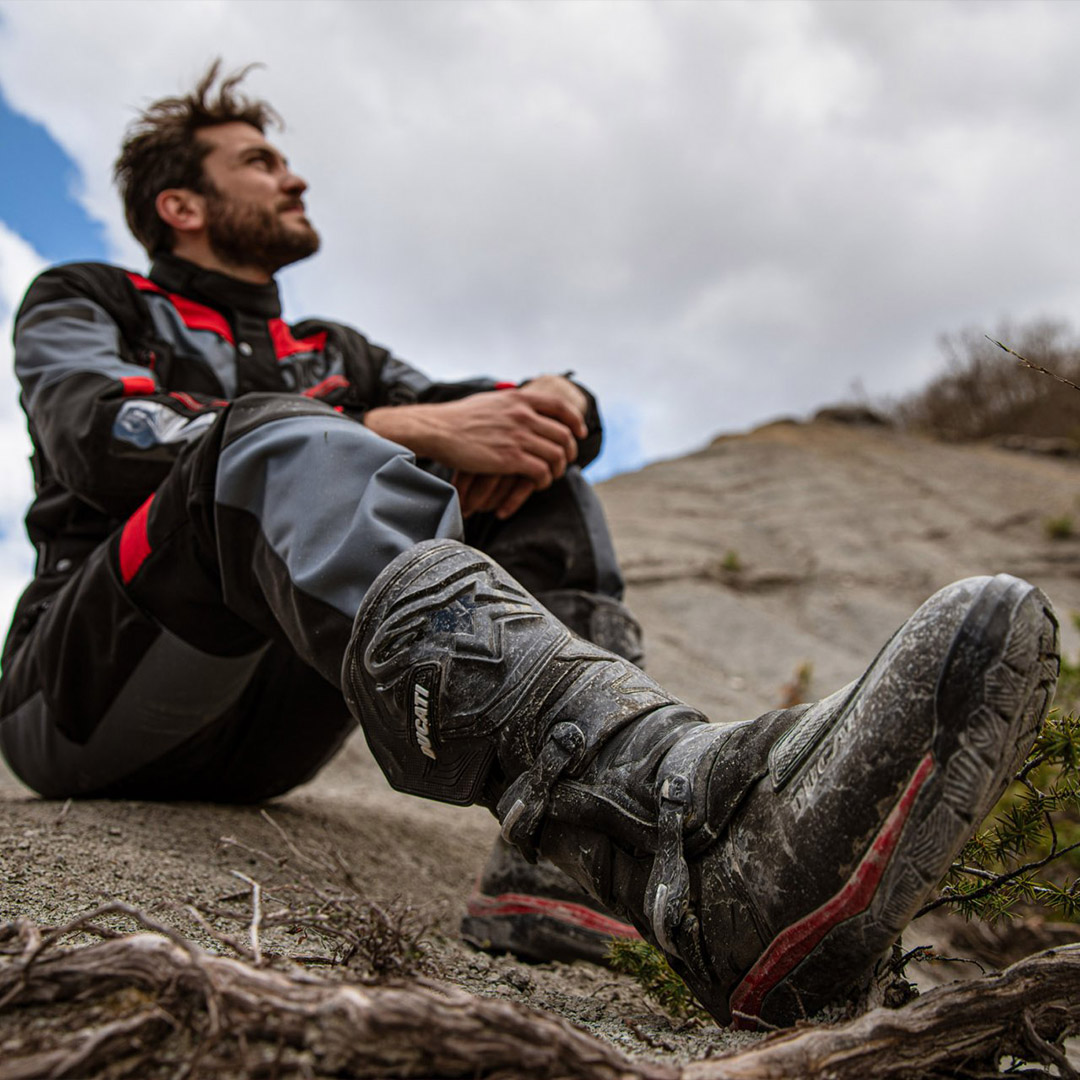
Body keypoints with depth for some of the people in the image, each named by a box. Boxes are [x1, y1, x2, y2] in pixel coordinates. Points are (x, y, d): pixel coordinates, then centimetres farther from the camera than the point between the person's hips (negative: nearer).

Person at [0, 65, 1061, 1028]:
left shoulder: (331, 351, 24)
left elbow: (534, 414, 12)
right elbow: (105, 438, -13)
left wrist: (555, 402, -14)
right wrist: (407, 430, -22)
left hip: (263, 732, 4)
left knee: (523, 459, -8)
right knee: (288, 445, -32)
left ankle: (576, 846, -33)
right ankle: (683, 803, -59)